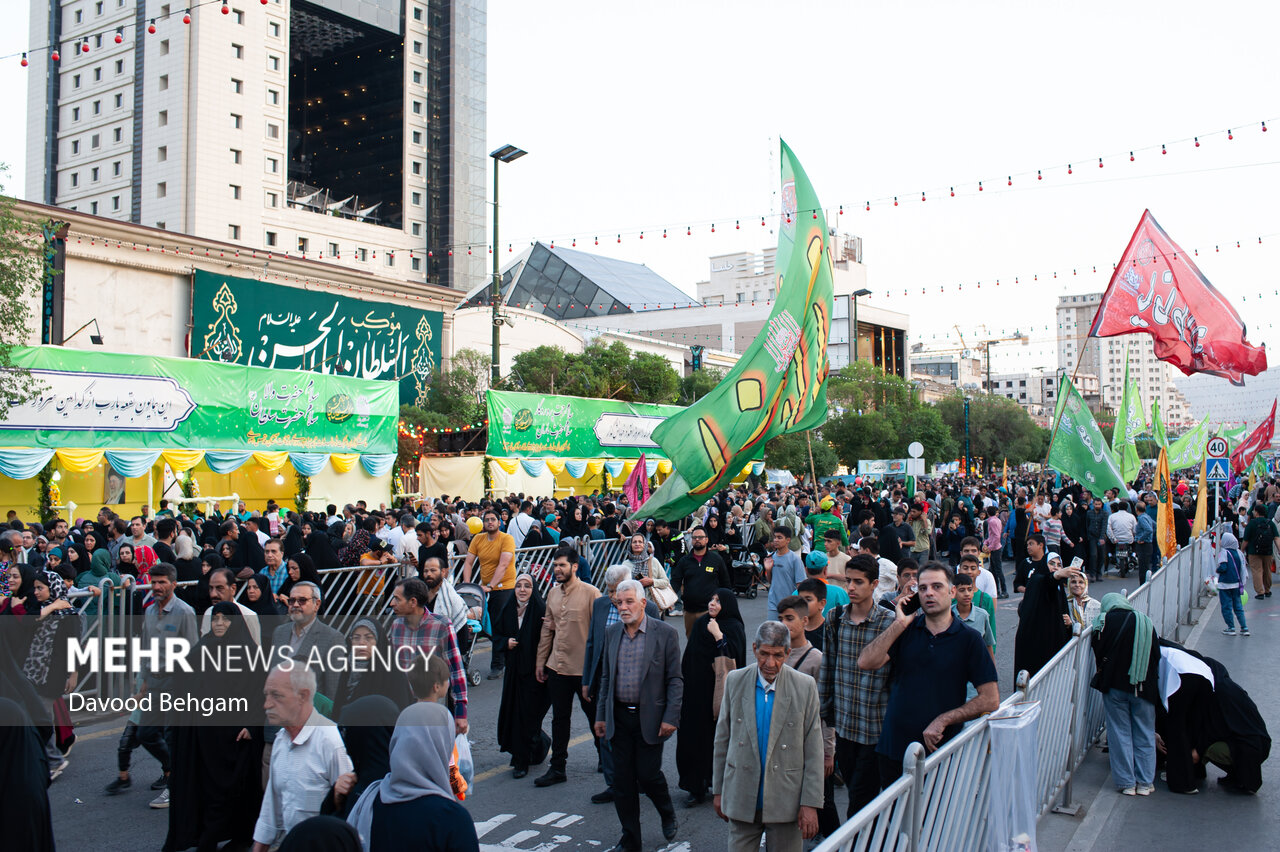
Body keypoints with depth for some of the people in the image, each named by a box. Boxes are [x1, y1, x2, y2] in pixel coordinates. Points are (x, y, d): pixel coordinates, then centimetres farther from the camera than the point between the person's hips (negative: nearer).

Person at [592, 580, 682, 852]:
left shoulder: (665, 633, -7)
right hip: (619, 717, 4)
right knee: (622, 780, 6)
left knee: (648, 774, 0)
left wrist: (671, 717, -12)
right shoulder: (611, 633, 6)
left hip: (649, 717, -4)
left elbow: (675, 679, -6)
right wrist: (600, 715, 10)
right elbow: (606, 677, 13)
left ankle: (667, 814, 32)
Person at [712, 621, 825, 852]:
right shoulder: (735, 681, 0)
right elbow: (723, 737, 7)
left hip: (785, 800, -1)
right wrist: (718, 790, 9)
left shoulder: (805, 686, -6)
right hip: (741, 797, 2)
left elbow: (813, 749, -4)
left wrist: (810, 803, -7)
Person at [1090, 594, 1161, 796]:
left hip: (1115, 684, -2)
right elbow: (1156, 655, 7)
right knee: (1145, 734, 11)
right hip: (1144, 687, 2)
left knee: (1120, 733, 6)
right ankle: (1145, 783, 14)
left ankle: (1126, 783, 8)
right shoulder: (1146, 622, 6)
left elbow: (1098, 652, -3)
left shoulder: (1105, 620, -3)